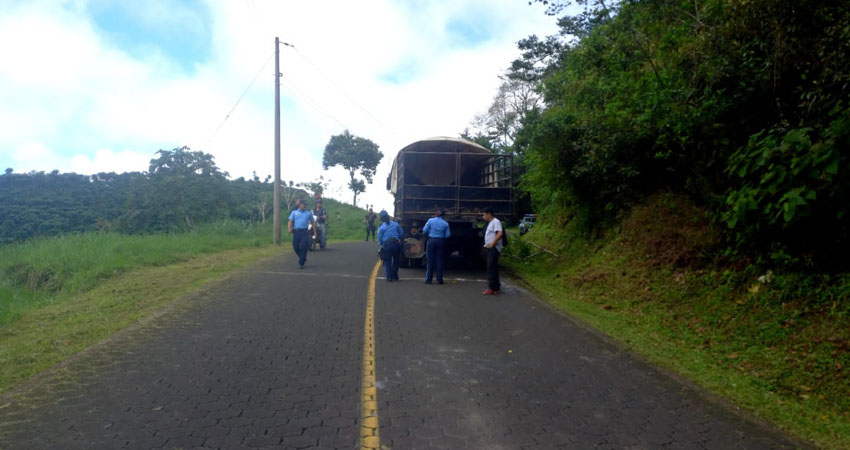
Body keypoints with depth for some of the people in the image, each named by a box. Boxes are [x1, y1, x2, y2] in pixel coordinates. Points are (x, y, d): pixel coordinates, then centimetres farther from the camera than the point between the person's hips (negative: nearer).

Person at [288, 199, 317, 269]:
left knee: (304, 247, -9)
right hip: (296, 232, 1)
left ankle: (301, 263, -3)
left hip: (305, 232, -1)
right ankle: (303, 258, 27)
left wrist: (315, 232, 12)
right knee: (295, 247, 1)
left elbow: (312, 222, 16)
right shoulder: (294, 213, 14)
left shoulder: (309, 213, 13)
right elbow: (291, 221, 4)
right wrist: (289, 228, -15)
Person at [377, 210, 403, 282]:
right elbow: (401, 233, 9)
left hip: (387, 244, -2)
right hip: (396, 243, 2)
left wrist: (381, 244, 17)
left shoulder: (381, 227, -5)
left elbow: (379, 238, -1)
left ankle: (389, 278, 4)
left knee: (387, 261, 7)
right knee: (396, 260, 15)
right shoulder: (396, 224, 3)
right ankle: (395, 276, 21)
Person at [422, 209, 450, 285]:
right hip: (441, 242, 1)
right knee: (439, 261, 4)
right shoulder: (445, 223, 3)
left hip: (431, 241, -1)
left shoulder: (430, 220, -1)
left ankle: (428, 280, 3)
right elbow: (448, 235, 2)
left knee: (430, 260, 3)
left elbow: (424, 231, -2)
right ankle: (439, 280, 4)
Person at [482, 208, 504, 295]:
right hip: (490, 248, 10)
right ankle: (496, 288, 17)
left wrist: (492, 243, -23)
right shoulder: (490, 223, 20)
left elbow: (500, 233, -23)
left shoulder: (496, 222, -11)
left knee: (491, 268, -11)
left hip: (493, 248, -10)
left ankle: (492, 288, -9)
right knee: (493, 268, 12)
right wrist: (487, 244, 12)